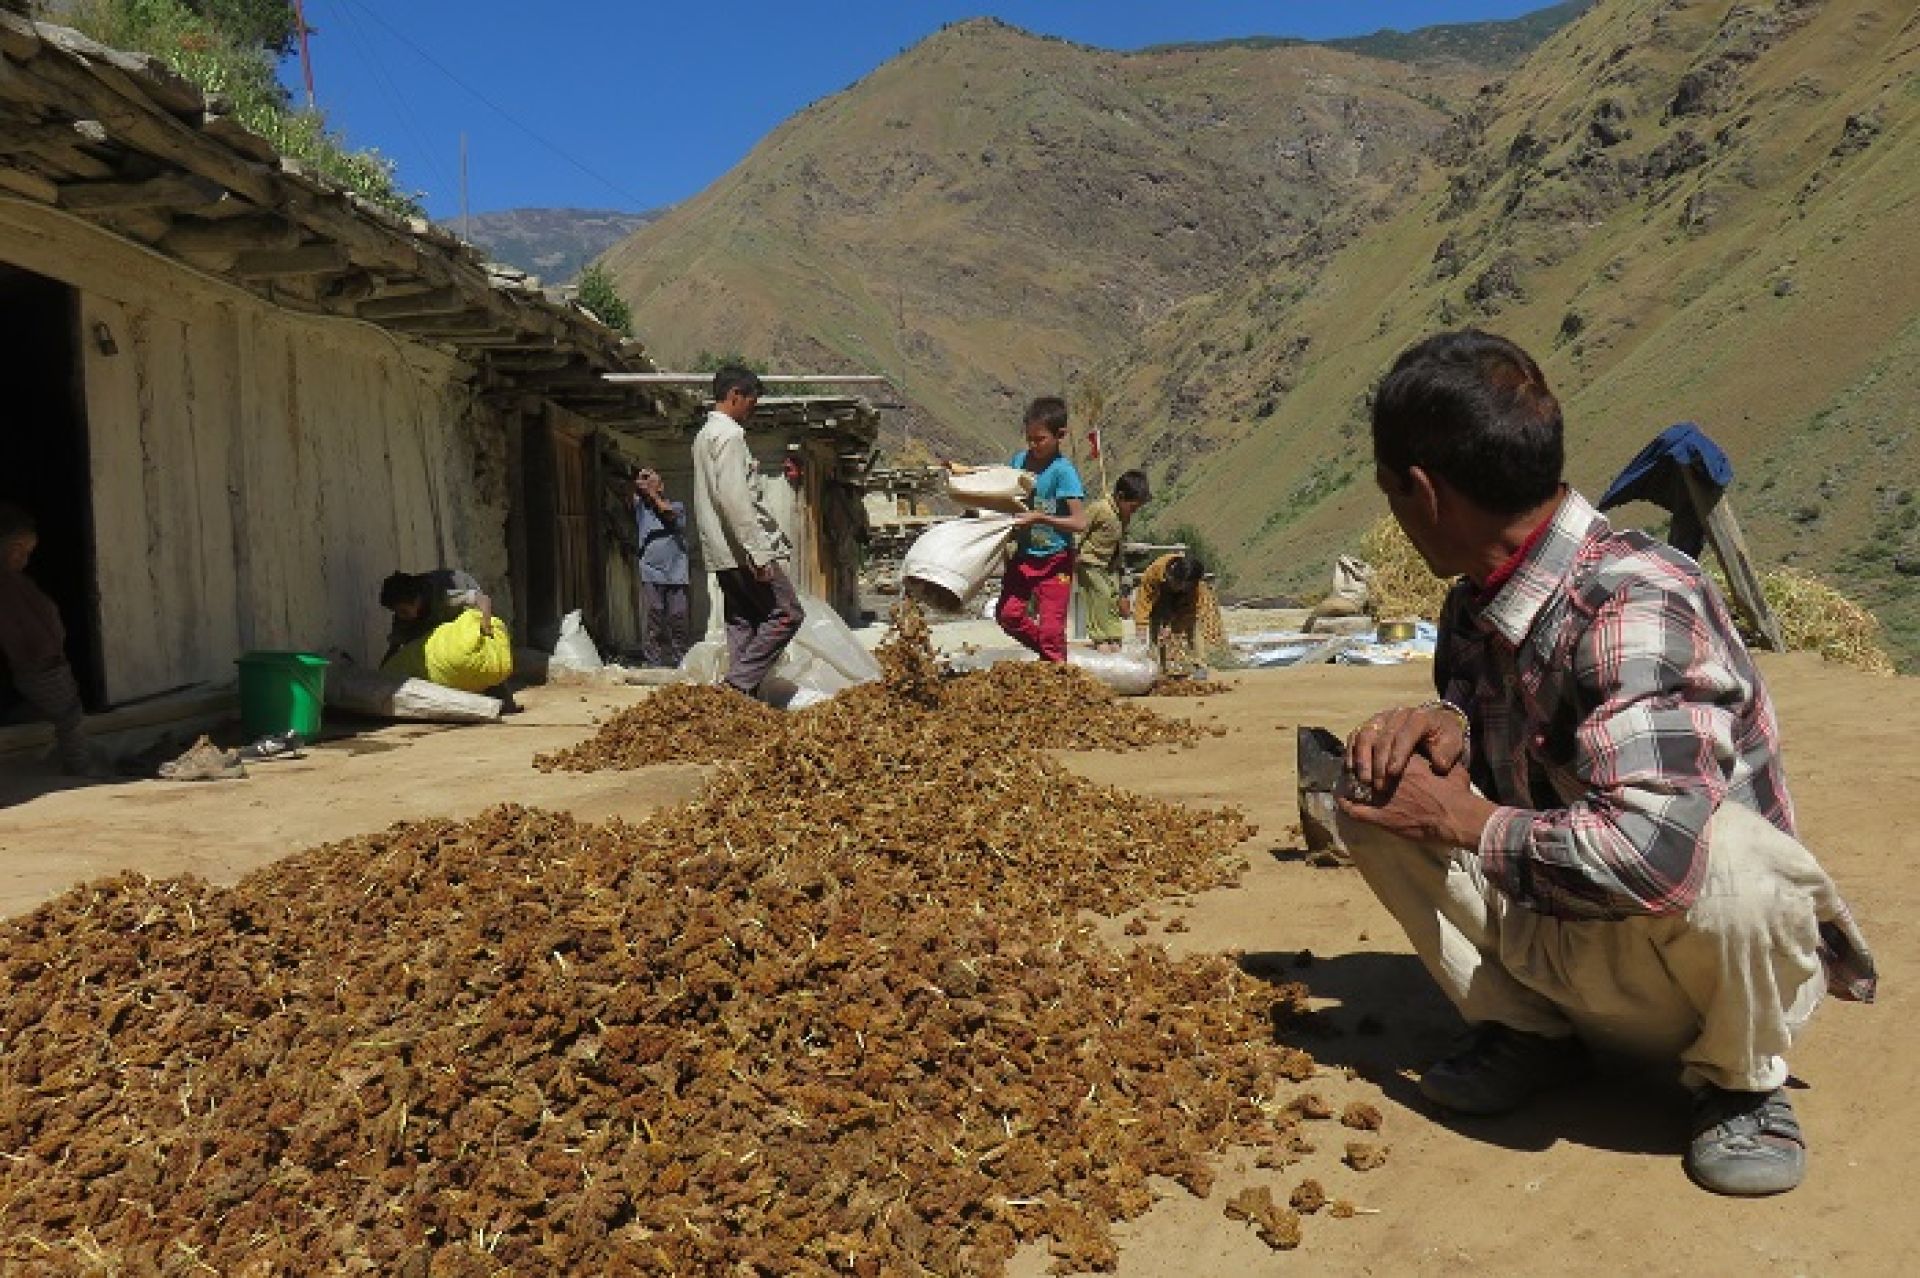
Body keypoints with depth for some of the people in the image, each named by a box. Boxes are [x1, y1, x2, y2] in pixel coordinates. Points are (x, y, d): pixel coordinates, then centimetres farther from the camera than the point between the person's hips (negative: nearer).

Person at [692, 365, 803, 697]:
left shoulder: (705, 435, 19)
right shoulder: (729, 435, -12)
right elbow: (734, 499, -22)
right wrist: (758, 553, -23)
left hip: (722, 556, 10)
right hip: (742, 548, -10)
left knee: (742, 621, 10)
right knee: (787, 614, -7)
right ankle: (738, 684, -10)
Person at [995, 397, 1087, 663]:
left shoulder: (1063, 471, -17)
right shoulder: (1019, 460, 0)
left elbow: (1080, 522, -23)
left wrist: (1039, 518, -30)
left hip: (1054, 560, -5)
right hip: (1023, 555, 5)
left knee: (1051, 629, -4)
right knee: (1008, 615, -2)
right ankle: (1048, 652, 21)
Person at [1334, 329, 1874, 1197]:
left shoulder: (1635, 606, -30)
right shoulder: (1478, 602, -6)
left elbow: (1652, 852, -43)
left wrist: (1461, 818, -25)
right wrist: (1442, 725, -12)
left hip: (1700, 964, -6)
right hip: (1555, 932, 6)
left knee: (1725, 852, -38)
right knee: (1374, 787, -8)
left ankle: (1739, 1081, -5)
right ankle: (1527, 1031, 6)